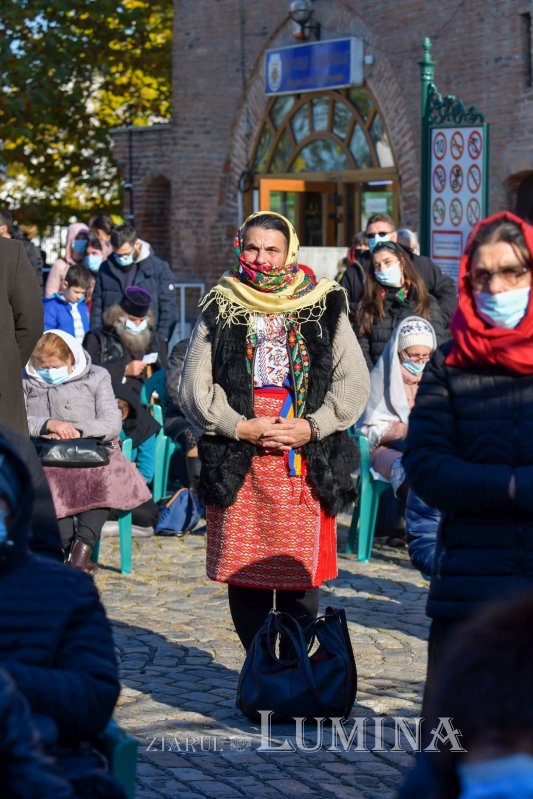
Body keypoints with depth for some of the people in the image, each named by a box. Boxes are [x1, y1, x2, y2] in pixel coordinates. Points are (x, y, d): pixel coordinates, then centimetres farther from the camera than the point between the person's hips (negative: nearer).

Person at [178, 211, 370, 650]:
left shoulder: (324, 307, 7)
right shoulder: (221, 309, 9)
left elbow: (354, 382, 5)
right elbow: (194, 387, 5)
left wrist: (312, 427, -9)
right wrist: (239, 427, -9)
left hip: (307, 462, -1)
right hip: (238, 465, 1)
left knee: (300, 579, -1)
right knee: (244, 578, 2)